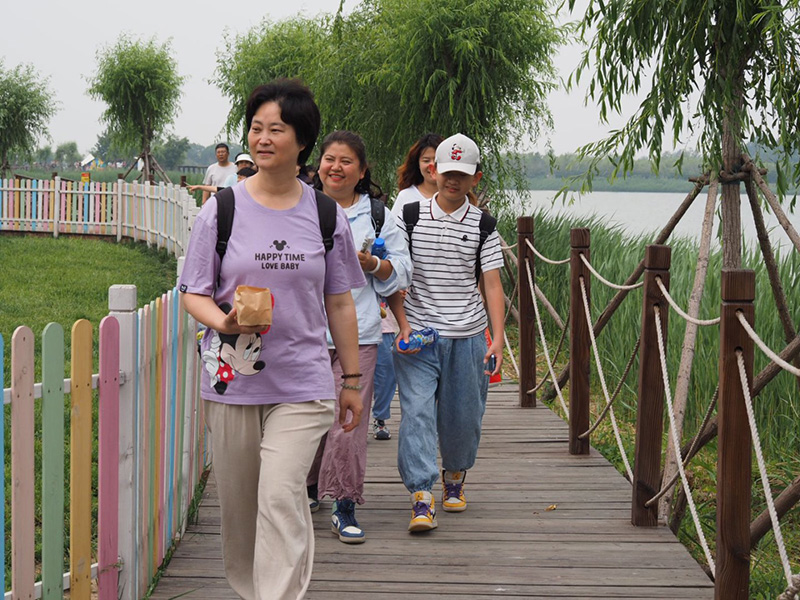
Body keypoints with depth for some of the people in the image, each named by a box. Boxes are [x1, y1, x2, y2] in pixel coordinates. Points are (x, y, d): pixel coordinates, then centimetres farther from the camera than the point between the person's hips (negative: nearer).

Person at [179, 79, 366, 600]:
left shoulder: (327, 215, 4)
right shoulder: (222, 209, 1)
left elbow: (339, 304, 10)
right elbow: (194, 294, 2)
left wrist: (352, 380, 12)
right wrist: (224, 322, -20)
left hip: (303, 383, -1)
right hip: (233, 379, 1)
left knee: (281, 497, -14)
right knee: (239, 500, 11)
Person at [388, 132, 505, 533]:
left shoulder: (483, 225, 3)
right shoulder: (410, 217, 1)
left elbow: (492, 284, 0)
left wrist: (498, 338, -9)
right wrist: (403, 324, -9)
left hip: (467, 337, 1)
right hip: (418, 333, -1)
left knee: (464, 416, 8)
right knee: (417, 410, -13)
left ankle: (455, 476, 35)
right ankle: (421, 499, -16)